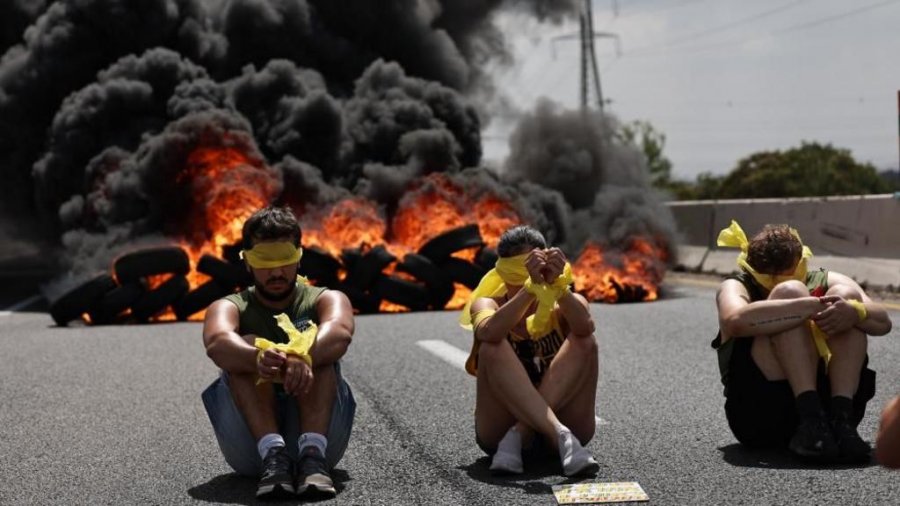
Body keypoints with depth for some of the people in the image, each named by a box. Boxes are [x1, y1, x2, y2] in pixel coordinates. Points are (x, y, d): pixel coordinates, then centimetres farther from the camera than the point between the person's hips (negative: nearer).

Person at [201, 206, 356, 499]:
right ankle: (273, 456, -37)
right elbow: (216, 343, -21)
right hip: (253, 448, 0)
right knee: (247, 347, -21)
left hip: (317, 432, 0)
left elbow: (340, 333, -21)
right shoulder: (230, 308, 7)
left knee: (316, 350, -21)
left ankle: (313, 454, -38)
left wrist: (302, 355, -45)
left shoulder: (325, 299, 7)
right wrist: (259, 359, -45)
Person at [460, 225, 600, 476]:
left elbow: (585, 327, -23)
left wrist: (557, 285, -38)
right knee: (493, 348, -25)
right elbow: (489, 332, -26)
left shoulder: (563, 306, 4)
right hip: (500, 427, -1)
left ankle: (518, 437, -29)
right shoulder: (488, 304, 1)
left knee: (585, 341, -19)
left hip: (564, 418, 1)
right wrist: (532, 287, -37)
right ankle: (562, 437, -40)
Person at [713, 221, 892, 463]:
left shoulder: (824, 282, 15)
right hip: (759, 411, -3)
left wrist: (854, 312, -26)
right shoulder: (736, 287, 5)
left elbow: (882, 322, -3)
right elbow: (736, 320, -22)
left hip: (826, 397, 3)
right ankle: (811, 423, -31)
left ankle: (841, 418, -24)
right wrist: (813, 306, -29)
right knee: (791, 292, -17)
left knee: (846, 294, -9)